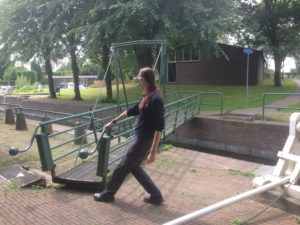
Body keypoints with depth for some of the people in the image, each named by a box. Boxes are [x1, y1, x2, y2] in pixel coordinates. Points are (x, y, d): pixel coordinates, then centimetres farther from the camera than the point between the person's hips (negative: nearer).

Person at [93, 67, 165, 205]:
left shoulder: (155, 99, -22)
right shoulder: (147, 96, 7)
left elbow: (159, 127, -24)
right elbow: (132, 110, 21)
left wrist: (153, 152, -25)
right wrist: (114, 121, 29)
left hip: (144, 140, -9)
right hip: (141, 138, 9)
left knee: (123, 167, 7)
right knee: (134, 167, 18)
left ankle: (108, 194, 27)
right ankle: (155, 195, 24)